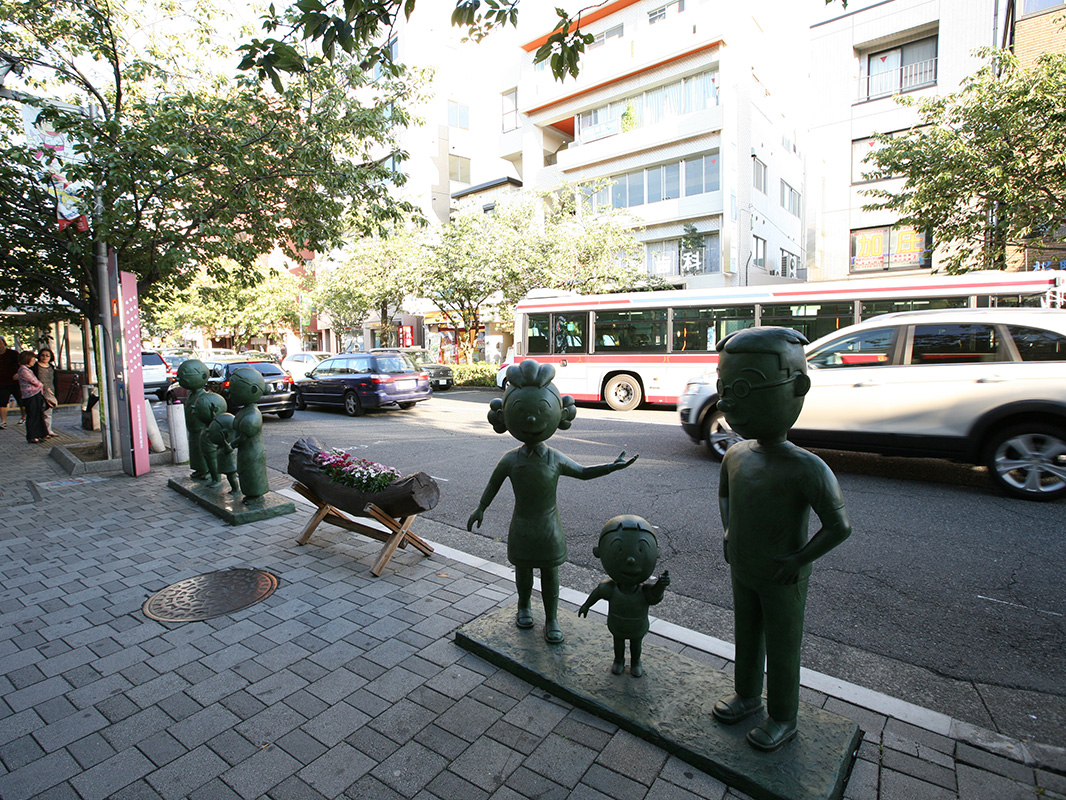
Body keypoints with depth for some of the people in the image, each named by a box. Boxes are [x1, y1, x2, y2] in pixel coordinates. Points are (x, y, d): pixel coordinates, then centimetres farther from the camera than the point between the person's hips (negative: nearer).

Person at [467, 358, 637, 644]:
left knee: (550, 574, 9)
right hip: (522, 526, 0)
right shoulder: (511, 460, -12)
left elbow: (583, 472, 3)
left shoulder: (555, 459, -10)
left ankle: (552, 620, 26)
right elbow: (494, 483, 4)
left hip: (549, 526, 0)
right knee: (523, 571, 17)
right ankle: (524, 606, 44)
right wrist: (480, 508, 3)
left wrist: (612, 466, -5)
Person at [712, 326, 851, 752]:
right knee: (747, 638, 23)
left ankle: (783, 718, 36)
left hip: (780, 580, -5)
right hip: (742, 572, 6)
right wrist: (729, 534, 4)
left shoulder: (805, 468, -27)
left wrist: (797, 562, -18)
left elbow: (839, 526, -23)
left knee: (782, 650, 15)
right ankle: (747, 695, 46)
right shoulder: (737, 454, -6)